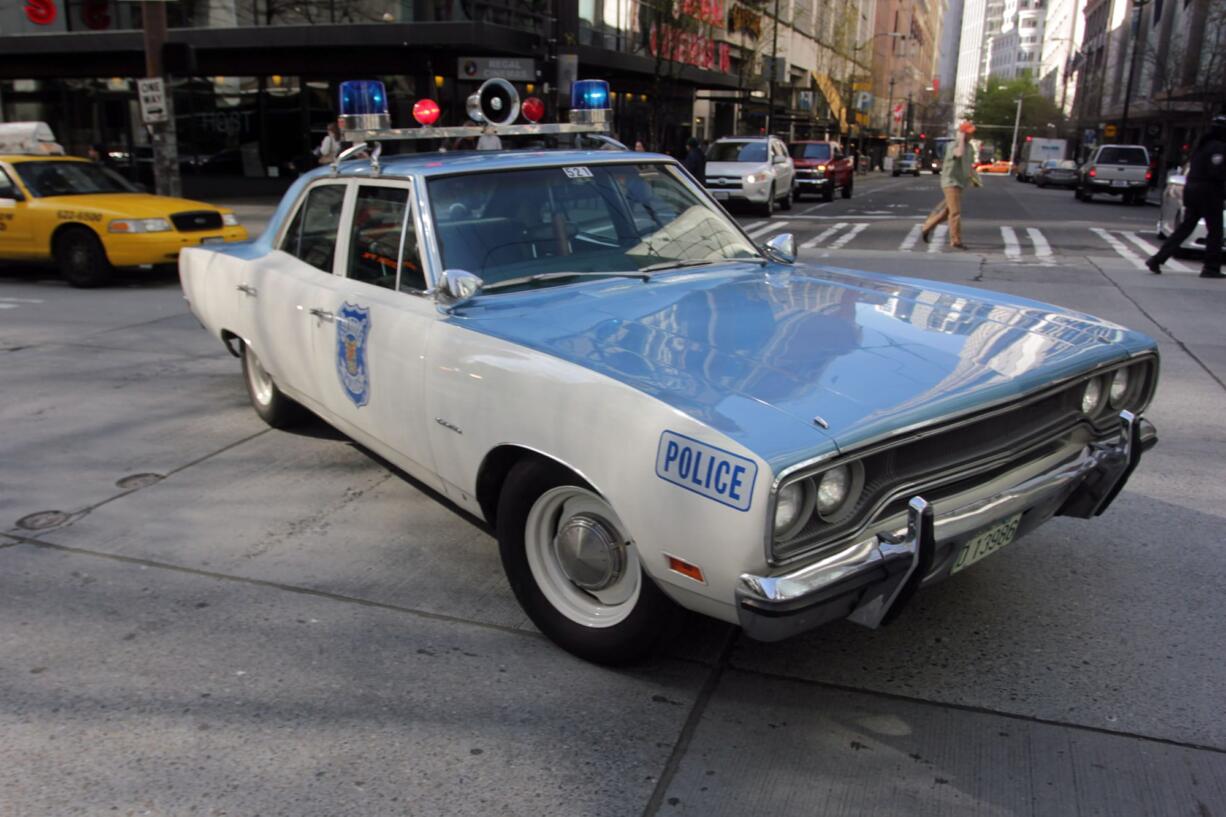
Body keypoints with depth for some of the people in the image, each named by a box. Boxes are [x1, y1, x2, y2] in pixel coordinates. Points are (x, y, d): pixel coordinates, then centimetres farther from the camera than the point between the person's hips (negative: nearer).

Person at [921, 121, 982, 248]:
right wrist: (961, 139, -22)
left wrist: (976, 180, 13)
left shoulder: (966, 147, 15)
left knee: (946, 211, 14)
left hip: (959, 184, 9)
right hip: (951, 182, -9)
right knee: (955, 212, -11)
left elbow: (969, 166, 23)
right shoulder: (952, 145, -12)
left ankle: (927, 229, 27)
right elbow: (959, 154, -36)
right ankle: (956, 240, -8)